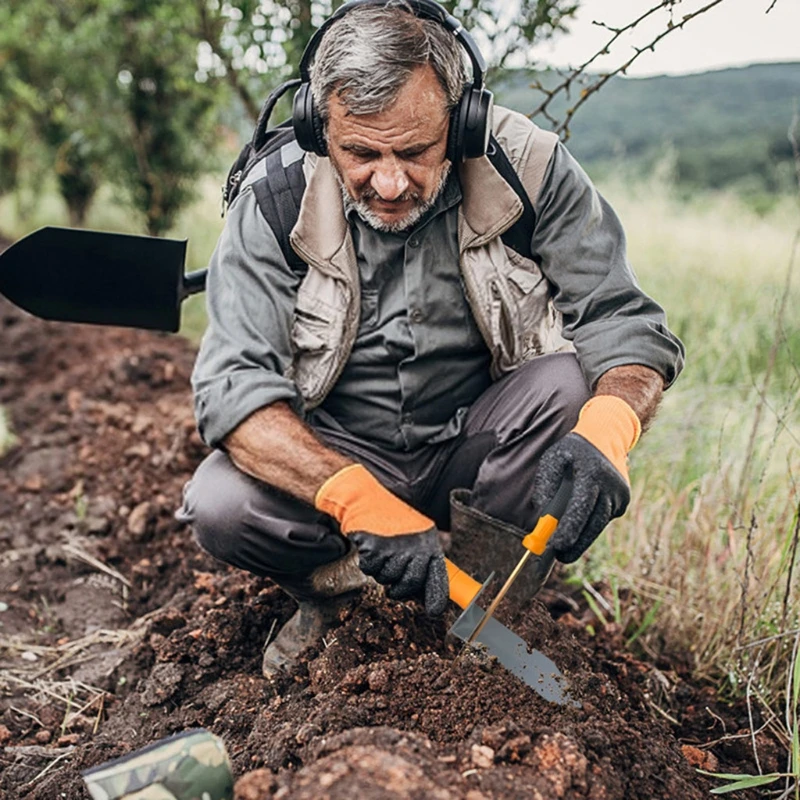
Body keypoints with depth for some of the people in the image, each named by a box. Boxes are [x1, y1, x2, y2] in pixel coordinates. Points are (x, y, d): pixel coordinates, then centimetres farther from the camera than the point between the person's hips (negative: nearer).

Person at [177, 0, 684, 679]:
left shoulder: (530, 172, -15)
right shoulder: (275, 203, -15)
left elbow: (626, 325, -15)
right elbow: (233, 386, -23)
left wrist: (607, 429, -39)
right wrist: (360, 501, -38)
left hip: (474, 453, 1)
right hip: (333, 458, 0)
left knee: (571, 382, -28)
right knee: (219, 506, -26)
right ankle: (337, 584, 4)